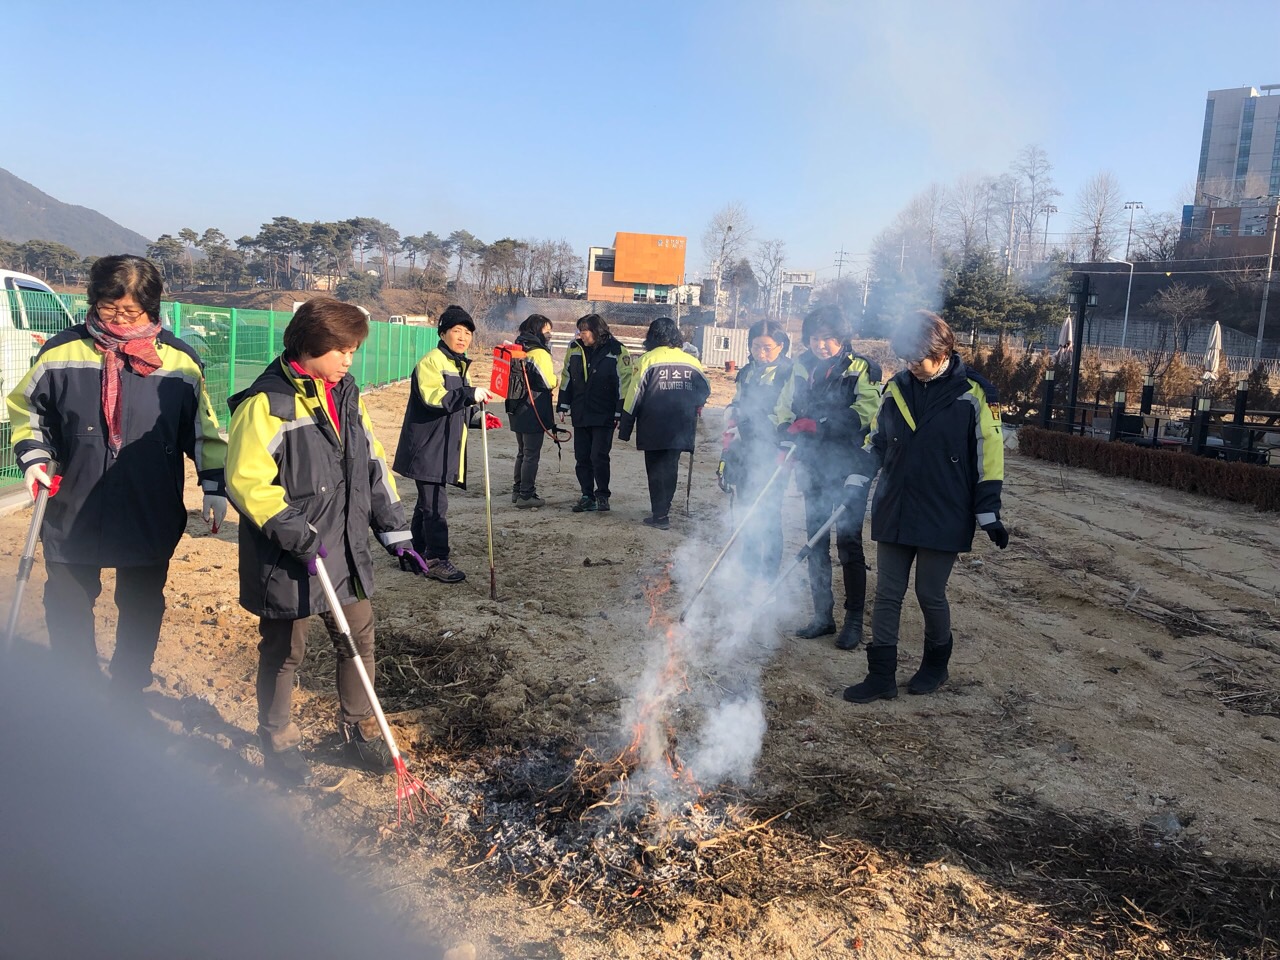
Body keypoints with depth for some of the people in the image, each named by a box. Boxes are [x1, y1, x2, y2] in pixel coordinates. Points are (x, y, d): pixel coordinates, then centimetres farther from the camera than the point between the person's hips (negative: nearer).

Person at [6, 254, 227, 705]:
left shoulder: (180, 362, -6)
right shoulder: (61, 353, -6)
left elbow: (203, 430, 3)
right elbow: (25, 409, 10)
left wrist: (215, 486, -2)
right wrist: (33, 456, -5)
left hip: (151, 517, 0)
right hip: (72, 514, 1)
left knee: (142, 609, 14)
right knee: (67, 608, 14)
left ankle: (127, 697, 34)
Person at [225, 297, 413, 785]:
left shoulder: (345, 395, 7)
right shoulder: (266, 403, -17)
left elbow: (373, 461, 14)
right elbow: (247, 481, -21)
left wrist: (392, 526, 9)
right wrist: (298, 535, -24)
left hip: (347, 550, 7)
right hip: (287, 560, -6)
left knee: (359, 639, 14)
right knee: (284, 652, 11)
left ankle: (359, 724, 35)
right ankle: (278, 739, 32)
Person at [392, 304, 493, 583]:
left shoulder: (459, 366, 19)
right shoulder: (431, 362, -11)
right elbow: (433, 397, -28)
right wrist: (471, 394, -32)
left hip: (446, 448, 9)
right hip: (428, 448, -9)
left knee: (428, 503, 17)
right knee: (435, 505, -7)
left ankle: (419, 554, 26)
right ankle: (436, 560, 1)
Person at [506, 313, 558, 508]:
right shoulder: (540, 353, -15)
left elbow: (512, 378, 10)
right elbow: (549, 382, -18)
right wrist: (556, 376, 2)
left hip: (517, 410, 8)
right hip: (534, 411, -8)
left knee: (522, 452, 19)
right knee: (532, 455, -1)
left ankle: (517, 491, 26)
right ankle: (526, 495, 2)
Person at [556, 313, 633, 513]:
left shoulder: (617, 351, -7)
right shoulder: (575, 349, 7)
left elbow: (624, 383, -6)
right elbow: (566, 379, 15)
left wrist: (620, 414, -9)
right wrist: (563, 406, 12)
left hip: (604, 416, -5)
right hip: (580, 415, 5)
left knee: (599, 456, -9)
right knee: (582, 458, 7)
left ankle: (602, 495, 8)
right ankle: (587, 496, 18)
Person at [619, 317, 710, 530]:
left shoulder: (648, 360, -6)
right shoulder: (691, 362, 5)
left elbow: (634, 396, -7)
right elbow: (705, 390, 14)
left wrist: (625, 429, -2)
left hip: (653, 429, -3)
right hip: (680, 430, 4)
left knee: (655, 469, 4)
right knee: (670, 468, 14)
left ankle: (659, 515, 1)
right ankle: (663, 509, 22)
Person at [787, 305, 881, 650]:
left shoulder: (860, 369, -6)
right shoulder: (804, 369, 8)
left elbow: (865, 413, -18)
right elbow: (792, 411, 15)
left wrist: (818, 424, -28)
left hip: (850, 469, -5)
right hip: (814, 466, 5)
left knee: (849, 542, -2)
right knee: (816, 542, 10)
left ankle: (854, 620, 10)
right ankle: (823, 616, 22)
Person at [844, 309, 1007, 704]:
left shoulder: (974, 394, -8)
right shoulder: (896, 388, 5)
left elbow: (989, 455, -6)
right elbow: (875, 442, 14)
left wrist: (988, 513, -8)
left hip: (944, 518, -4)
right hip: (893, 513, 4)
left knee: (930, 594, 7)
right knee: (887, 594, 6)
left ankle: (936, 664, 32)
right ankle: (881, 676, 15)